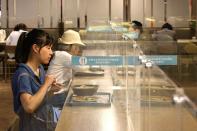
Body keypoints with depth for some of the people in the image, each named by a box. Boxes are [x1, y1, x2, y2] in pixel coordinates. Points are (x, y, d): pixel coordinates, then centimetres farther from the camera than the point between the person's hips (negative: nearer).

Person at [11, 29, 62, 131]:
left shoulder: (40, 68, 5)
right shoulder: (23, 74, -20)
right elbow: (29, 106, -32)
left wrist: (50, 90, -2)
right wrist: (46, 84, -22)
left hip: (47, 122, 8)